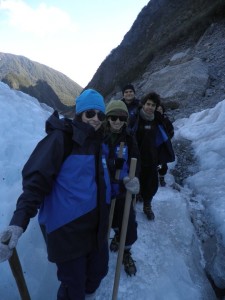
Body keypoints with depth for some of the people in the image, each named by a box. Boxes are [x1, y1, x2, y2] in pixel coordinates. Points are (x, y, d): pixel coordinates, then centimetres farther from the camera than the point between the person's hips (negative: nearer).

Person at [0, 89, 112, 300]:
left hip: (95, 225, 7)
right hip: (66, 228, -7)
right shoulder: (61, 137, -15)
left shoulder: (96, 141, 7)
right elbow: (37, 179, -22)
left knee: (98, 271, 24)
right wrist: (19, 222, -32)